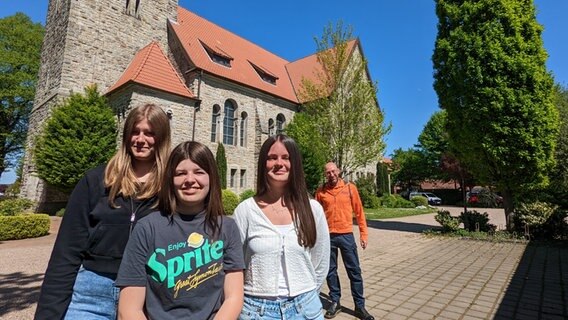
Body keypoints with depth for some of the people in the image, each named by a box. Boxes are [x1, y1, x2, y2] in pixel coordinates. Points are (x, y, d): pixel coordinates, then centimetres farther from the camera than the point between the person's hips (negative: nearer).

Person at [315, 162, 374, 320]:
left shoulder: (350, 188, -1)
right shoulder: (320, 192, 0)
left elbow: (359, 212, 2)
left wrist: (363, 234, 0)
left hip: (346, 235, -1)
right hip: (328, 237, 1)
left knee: (354, 271, 6)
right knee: (330, 271, 11)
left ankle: (360, 306, 20)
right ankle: (335, 302, 28)